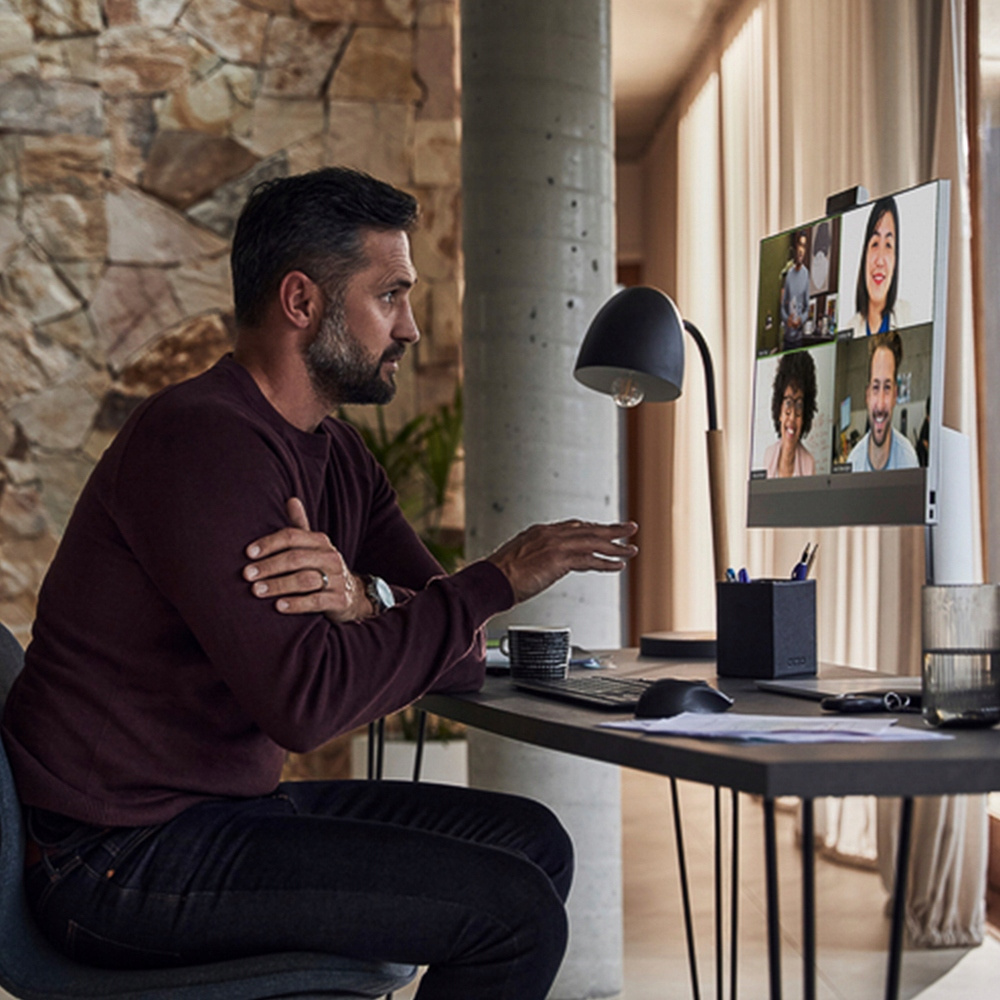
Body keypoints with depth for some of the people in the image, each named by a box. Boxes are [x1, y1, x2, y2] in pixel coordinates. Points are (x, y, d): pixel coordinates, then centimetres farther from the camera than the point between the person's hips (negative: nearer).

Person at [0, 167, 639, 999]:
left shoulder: (336, 454, 10)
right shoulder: (204, 441, -20)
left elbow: (460, 661, 4)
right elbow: (305, 702, -27)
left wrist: (362, 601, -20)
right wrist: (498, 579, -19)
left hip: (234, 802, 9)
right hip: (121, 858, -9)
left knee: (533, 842, 11)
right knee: (514, 910, -16)